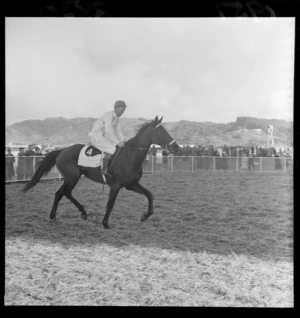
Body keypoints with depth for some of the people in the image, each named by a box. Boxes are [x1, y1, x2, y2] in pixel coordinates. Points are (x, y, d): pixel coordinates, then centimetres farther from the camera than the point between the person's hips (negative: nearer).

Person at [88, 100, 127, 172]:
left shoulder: (116, 117, 8)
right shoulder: (109, 116, -22)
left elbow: (118, 130, 14)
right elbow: (108, 131, -29)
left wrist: (122, 141, 2)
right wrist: (117, 143, -27)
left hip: (103, 137, 10)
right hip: (97, 137, -10)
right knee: (111, 149, -29)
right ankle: (104, 171, -26)